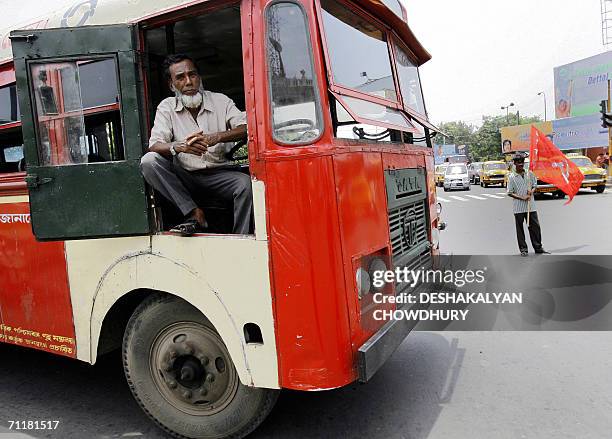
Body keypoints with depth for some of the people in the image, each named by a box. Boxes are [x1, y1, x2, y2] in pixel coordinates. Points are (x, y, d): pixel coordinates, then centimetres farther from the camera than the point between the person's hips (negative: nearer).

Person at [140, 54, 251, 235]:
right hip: (185, 177, 2)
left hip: (218, 175, -1)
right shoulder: (166, 107, 5)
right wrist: (178, 147, -31)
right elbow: (154, 146, -7)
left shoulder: (220, 100, 3)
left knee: (246, 183, -31)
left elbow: (246, 128, -11)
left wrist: (217, 137, -29)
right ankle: (194, 213, -24)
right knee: (148, 161, -23)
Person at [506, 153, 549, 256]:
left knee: (535, 226, 5)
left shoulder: (530, 174, 6)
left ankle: (538, 248, 16)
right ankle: (523, 249, 12)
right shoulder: (512, 177, -4)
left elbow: (535, 185, 16)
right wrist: (522, 198, -15)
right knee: (520, 228, 3)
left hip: (531, 205, 3)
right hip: (518, 207, -3)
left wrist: (532, 191, -7)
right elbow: (510, 193, -4)